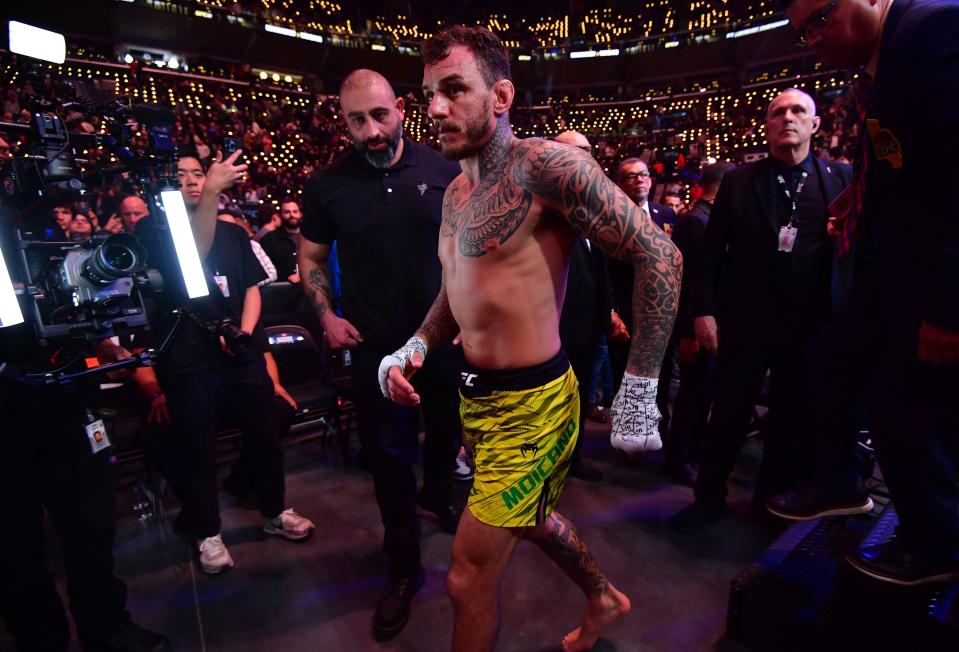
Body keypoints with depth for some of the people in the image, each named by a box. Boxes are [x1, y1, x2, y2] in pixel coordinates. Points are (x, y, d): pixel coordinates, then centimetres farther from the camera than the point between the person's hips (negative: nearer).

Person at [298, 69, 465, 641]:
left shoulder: (444, 170, -4)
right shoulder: (328, 184, -4)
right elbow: (312, 257, 7)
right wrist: (327, 316, -8)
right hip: (377, 347, -1)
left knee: (448, 431, 22)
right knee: (390, 456, 8)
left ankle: (437, 495, 56)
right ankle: (404, 570, 28)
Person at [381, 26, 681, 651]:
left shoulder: (544, 164, -17)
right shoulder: (456, 192, 10)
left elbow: (660, 255, -19)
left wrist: (638, 391, -18)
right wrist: (415, 348, 0)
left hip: (531, 404, -9)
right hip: (476, 395, 9)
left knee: (469, 579, 4)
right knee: (531, 517, 29)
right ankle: (603, 599, 58)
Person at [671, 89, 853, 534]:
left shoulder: (840, 179, 6)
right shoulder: (738, 181, 4)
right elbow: (711, 251, 0)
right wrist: (704, 310, -7)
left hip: (809, 325, 2)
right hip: (744, 321, -1)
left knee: (792, 420, 13)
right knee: (728, 416, 7)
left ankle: (774, 501, 33)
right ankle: (710, 498, 25)